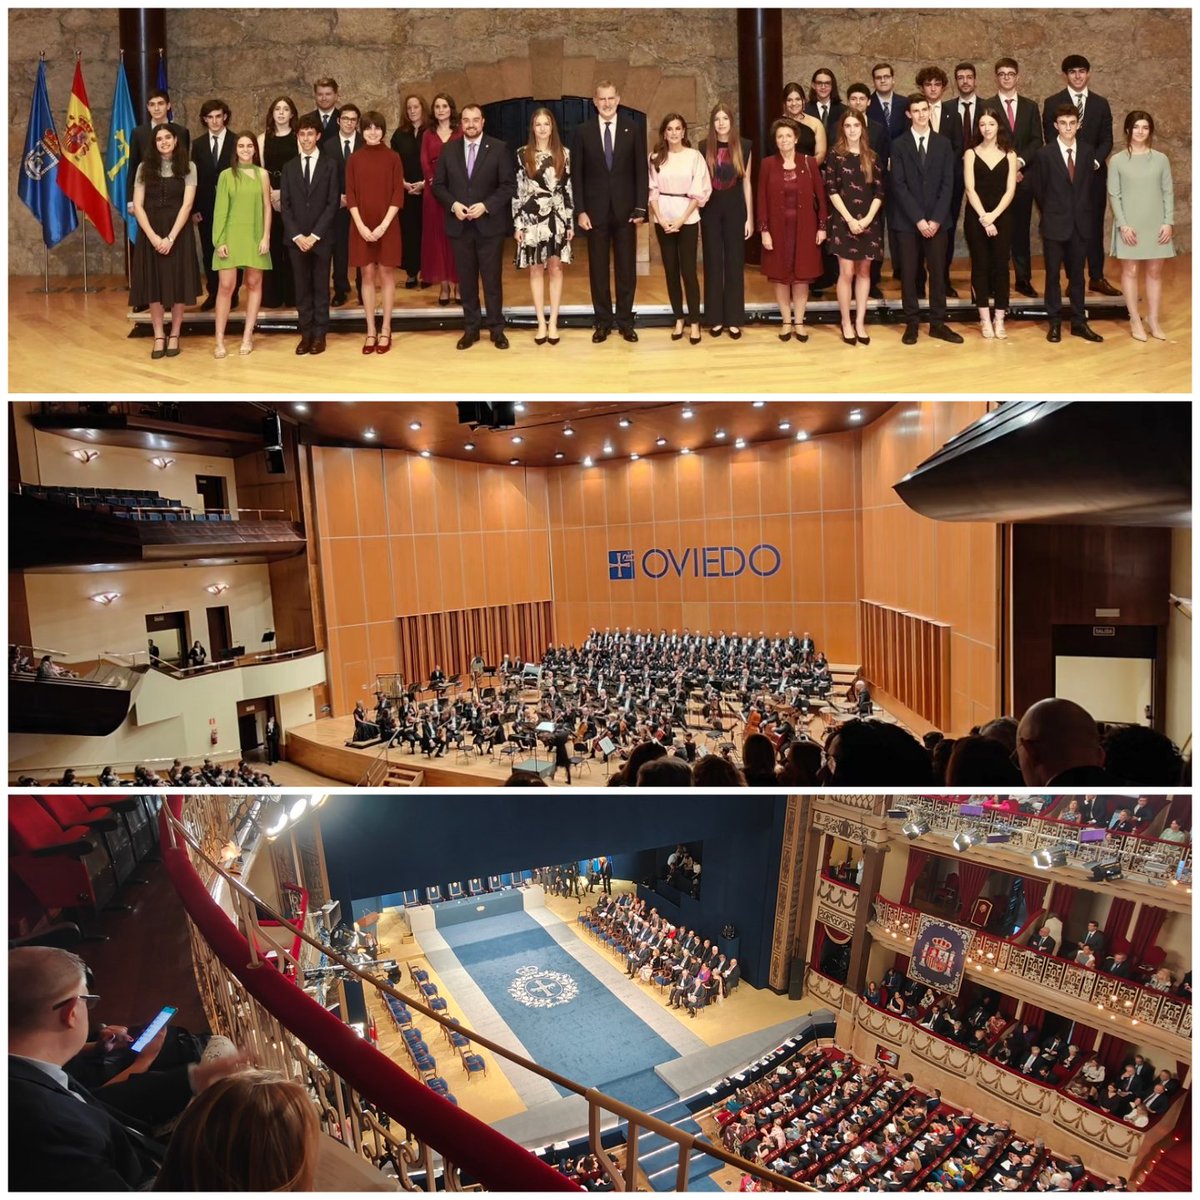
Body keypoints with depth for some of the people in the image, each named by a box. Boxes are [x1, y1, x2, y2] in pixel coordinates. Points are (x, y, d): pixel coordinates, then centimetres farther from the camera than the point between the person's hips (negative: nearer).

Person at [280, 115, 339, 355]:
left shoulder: (329, 164, 3)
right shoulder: (289, 167, 11)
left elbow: (332, 203, -4)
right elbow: (285, 205, 7)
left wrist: (315, 235, -11)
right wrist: (297, 235, -8)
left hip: (321, 237, -2)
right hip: (295, 238, 2)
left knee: (321, 287, 3)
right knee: (302, 288, 4)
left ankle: (320, 335, 9)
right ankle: (306, 334, 9)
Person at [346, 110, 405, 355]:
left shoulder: (393, 158, 1)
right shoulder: (354, 159, 5)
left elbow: (398, 194, -4)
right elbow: (350, 195, 2)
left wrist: (384, 225, -13)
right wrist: (361, 226, -11)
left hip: (387, 225, -1)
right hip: (361, 227, 2)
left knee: (386, 274, 3)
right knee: (367, 275, 3)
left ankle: (385, 330, 9)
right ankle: (371, 331, 8)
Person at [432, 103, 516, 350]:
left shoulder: (499, 148, 1)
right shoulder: (449, 150, 8)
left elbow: (509, 185, -4)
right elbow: (438, 185, 9)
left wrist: (486, 205, -15)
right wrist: (453, 205, -10)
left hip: (489, 224, -2)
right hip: (459, 225, 3)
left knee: (492, 279, 2)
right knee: (466, 279, 6)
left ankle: (496, 329, 11)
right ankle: (470, 328, 15)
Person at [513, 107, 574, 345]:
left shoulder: (563, 153, 6)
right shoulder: (522, 154, 3)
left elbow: (568, 189, 5)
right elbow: (517, 190, 1)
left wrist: (570, 222, 0)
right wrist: (518, 223, -5)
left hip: (557, 218, 1)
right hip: (532, 218, -1)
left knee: (555, 268, 2)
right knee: (536, 270, 2)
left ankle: (553, 323, 7)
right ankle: (541, 323, 8)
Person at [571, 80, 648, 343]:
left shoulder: (634, 129, 4)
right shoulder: (582, 132, 4)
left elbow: (641, 171, 3)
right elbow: (576, 175, 2)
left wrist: (640, 207, -6)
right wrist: (580, 210, -6)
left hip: (625, 209, 0)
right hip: (595, 210, 0)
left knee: (626, 267, 3)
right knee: (598, 268, 3)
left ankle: (625, 321, 12)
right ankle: (603, 321, 11)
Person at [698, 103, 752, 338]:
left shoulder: (744, 146, 2)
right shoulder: (704, 147, 2)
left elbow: (746, 183, 4)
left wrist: (749, 217, 0)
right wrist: (697, 217, 1)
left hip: (735, 209, 0)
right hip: (710, 210, 0)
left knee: (735, 263, 3)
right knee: (713, 263, 3)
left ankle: (734, 320, 8)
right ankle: (715, 319, 11)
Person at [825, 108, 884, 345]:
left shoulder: (872, 157, 7)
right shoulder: (835, 156, 0)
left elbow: (879, 192, 4)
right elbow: (832, 191, -6)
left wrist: (867, 218, -12)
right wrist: (850, 219, -14)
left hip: (869, 221, 3)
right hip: (844, 221, -3)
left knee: (864, 271, 5)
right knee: (847, 272, -5)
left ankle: (860, 322, 10)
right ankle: (846, 323, 6)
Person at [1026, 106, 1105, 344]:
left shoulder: (1088, 152, 4)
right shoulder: (1044, 154, -4)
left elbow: (1091, 185, 12)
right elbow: (1037, 188, 5)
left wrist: (1084, 213, 9)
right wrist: (1049, 213, 7)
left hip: (1080, 223, 3)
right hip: (1054, 223, -2)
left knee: (1077, 274, 8)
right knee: (1053, 274, 3)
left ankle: (1079, 323, 13)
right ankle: (1055, 323, 12)